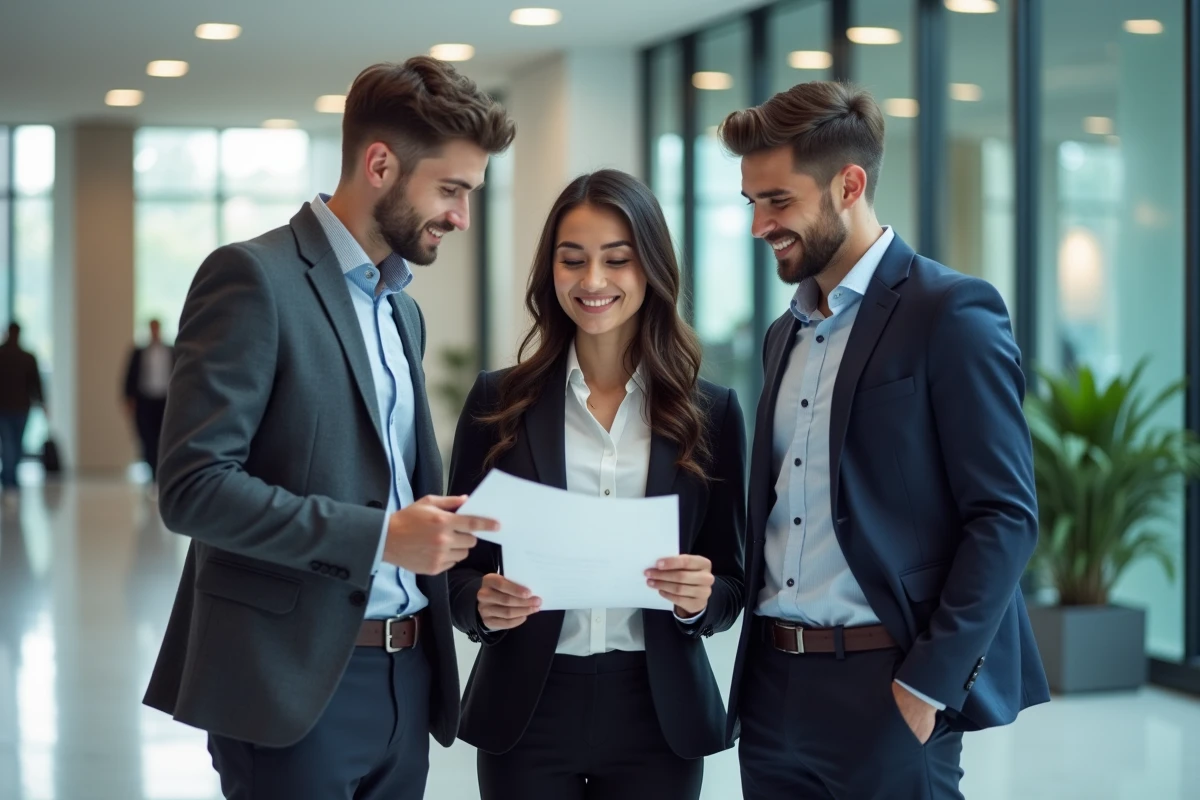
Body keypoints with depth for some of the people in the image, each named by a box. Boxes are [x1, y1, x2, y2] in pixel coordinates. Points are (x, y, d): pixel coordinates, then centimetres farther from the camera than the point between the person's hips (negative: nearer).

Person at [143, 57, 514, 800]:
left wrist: (446, 532, 3)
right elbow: (193, 486, -17)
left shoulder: (404, 309, 17)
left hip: (405, 680, 8)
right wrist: (379, 535, -20)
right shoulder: (254, 278, -9)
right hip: (295, 681, -8)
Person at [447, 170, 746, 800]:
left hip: (658, 710, 1)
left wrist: (698, 599, -17)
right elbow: (457, 567, 3)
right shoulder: (499, 402, 1)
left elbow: (731, 587, 5)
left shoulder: (711, 412, 2)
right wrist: (482, 604, -17)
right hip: (528, 709, 0)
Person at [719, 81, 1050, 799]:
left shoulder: (953, 314, -7)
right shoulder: (787, 335, 15)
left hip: (887, 692, -6)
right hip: (776, 688, 7)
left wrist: (928, 685, -15)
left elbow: (1006, 518, -12)